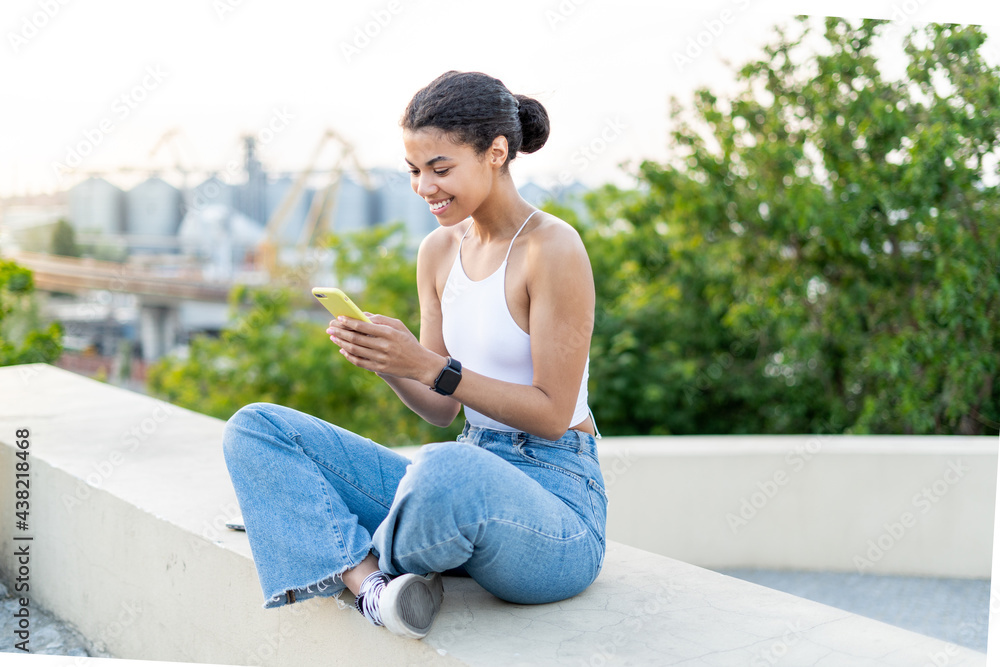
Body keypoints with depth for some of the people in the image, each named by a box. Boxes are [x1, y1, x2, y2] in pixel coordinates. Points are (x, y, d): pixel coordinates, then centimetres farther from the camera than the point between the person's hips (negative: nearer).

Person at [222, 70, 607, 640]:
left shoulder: (553, 247, -13)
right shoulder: (438, 251, 8)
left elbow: (552, 413, -14)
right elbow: (442, 408, 10)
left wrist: (428, 365, -21)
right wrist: (384, 362, -10)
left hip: (555, 497, -7)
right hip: (467, 479, 7)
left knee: (443, 471, -43)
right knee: (255, 429, 0)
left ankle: (376, 564, -6)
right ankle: (372, 582, -20)